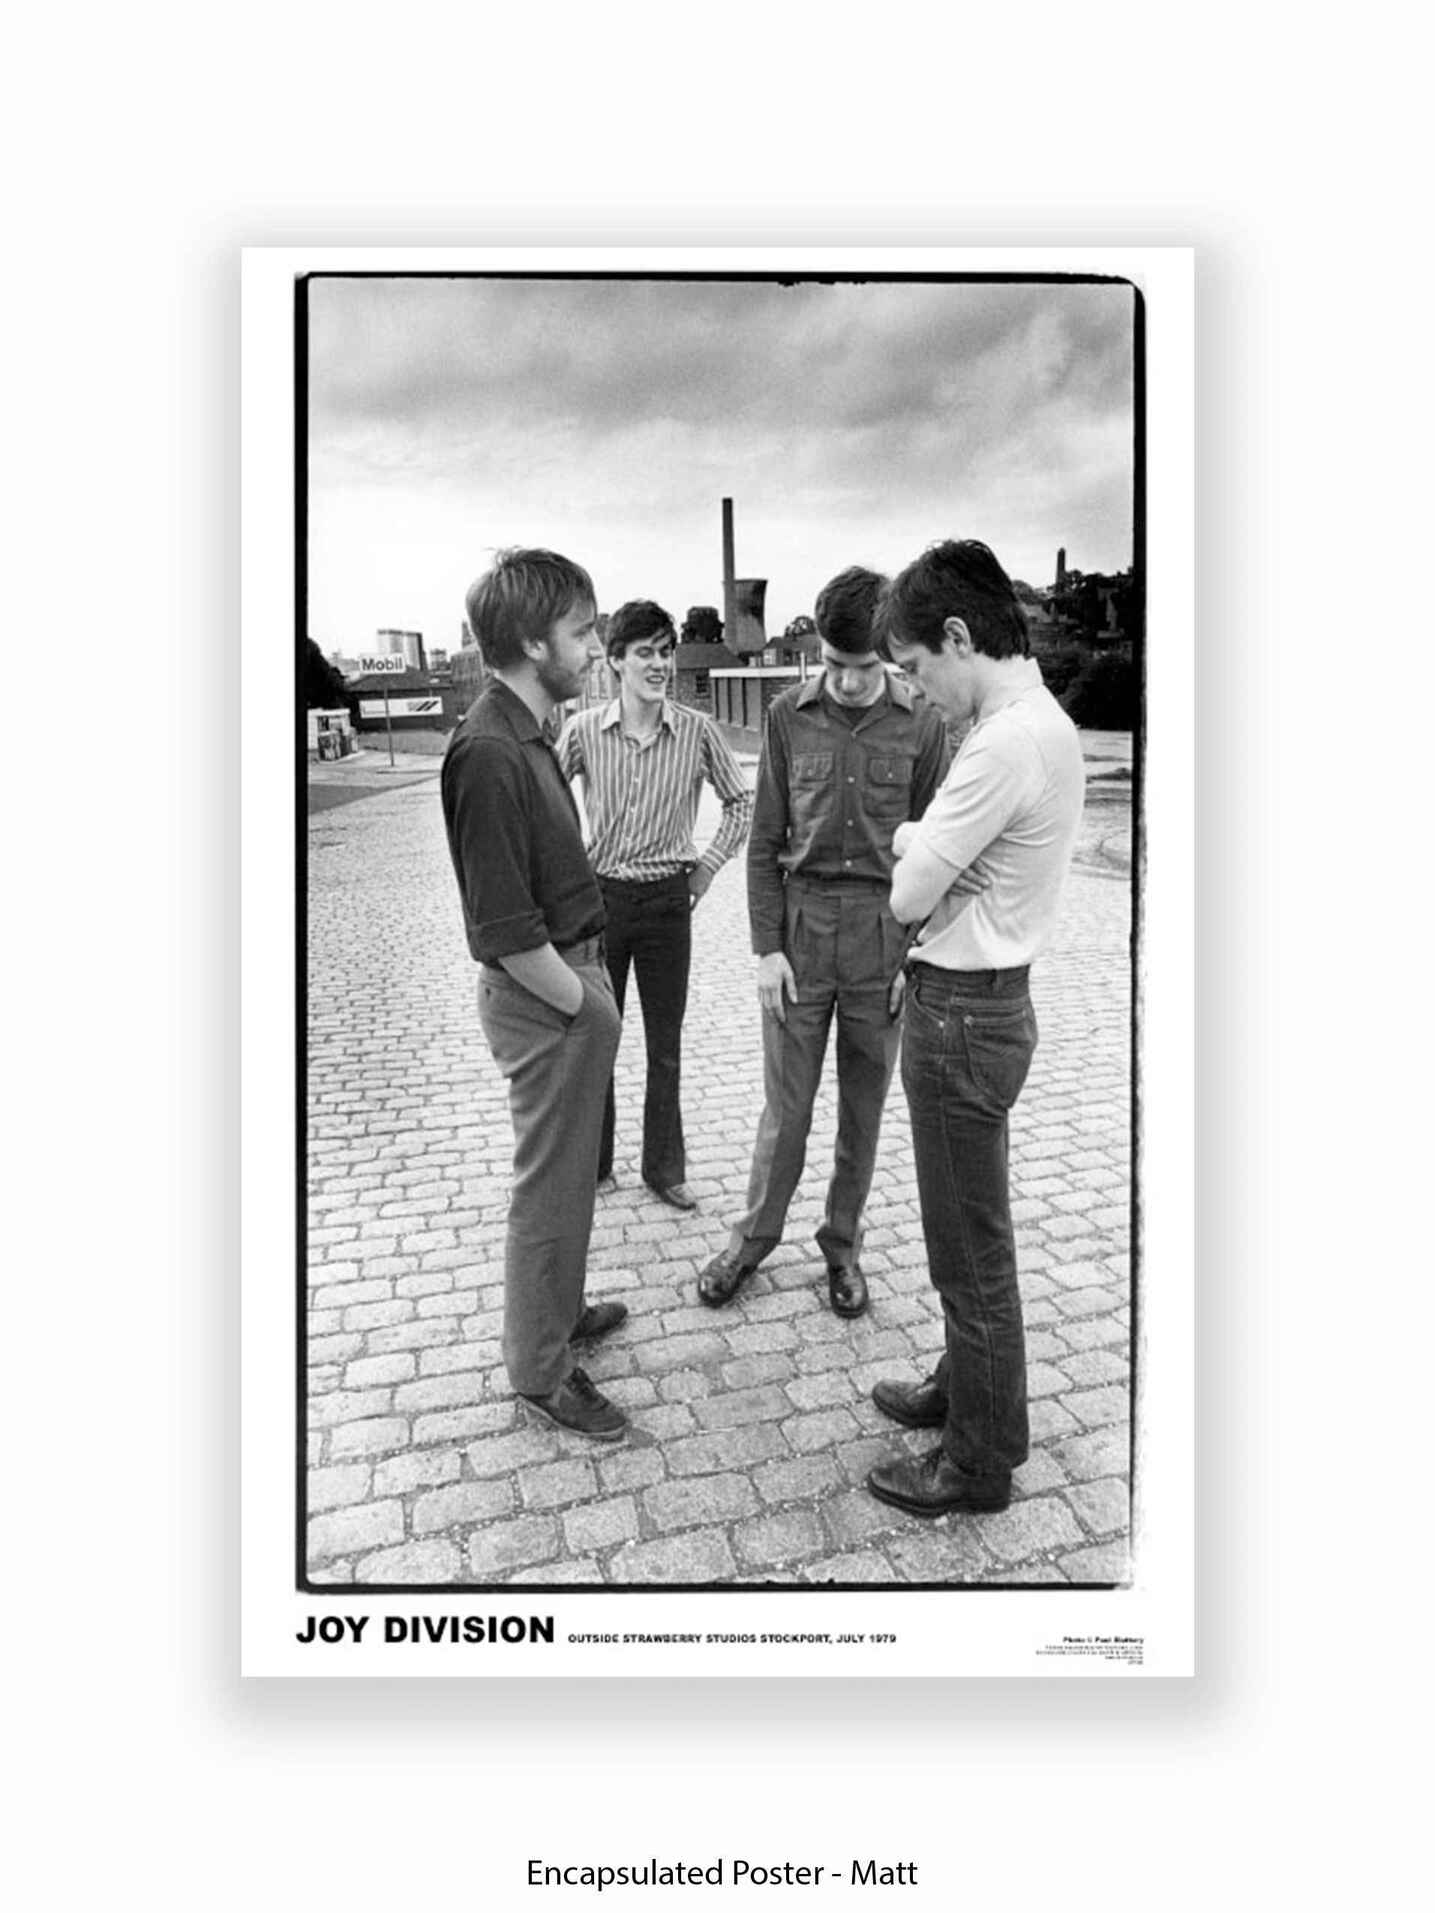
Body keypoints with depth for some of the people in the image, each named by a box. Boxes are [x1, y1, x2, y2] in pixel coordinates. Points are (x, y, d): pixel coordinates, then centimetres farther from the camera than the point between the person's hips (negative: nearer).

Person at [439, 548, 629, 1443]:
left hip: (573, 976, 10)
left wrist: (592, 991, 12)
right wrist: (584, 1005, -15)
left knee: (569, 1173, 23)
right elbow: (506, 929, -25)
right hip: (546, 998, -10)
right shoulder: (490, 750, -23)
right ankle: (540, 1368, 23)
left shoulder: (527, 736, 8)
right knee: (553, 1185, 5)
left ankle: (559, 1307, 43)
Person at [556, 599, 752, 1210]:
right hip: (599, 895, 0)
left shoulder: (697, 731, -6)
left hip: (667, 900, 0)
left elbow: (741, 802, 7)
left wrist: (708, 864, 2)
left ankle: (664, 1167, 23)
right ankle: (590, 1160, 28)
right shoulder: (584, 730, -6)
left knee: (665, 1043, 9)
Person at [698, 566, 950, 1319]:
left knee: (864, 1104, 11)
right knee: (785, 1103, 7)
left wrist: (917, 955, -3)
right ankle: (754, 1236, 28)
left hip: (883, 931, 0)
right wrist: (767, 946, -3)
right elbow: (765, 841, 1)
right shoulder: (789, 716, -2)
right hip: (800, 924, 0)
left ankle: (842, 1245, 30)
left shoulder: (921, 723, -4)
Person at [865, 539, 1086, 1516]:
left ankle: (979, 1465, 24)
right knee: (969, 1231, 24)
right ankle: (966, 1391, 43)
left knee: (972, 1248, 6)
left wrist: (912, 844, 0)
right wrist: (931, 850, -5)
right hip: (986, 996, 10)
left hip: (964, 1014, -10)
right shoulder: (1047, 721, 8)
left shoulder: (1005, 743, -23)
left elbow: (907, 897, -19)